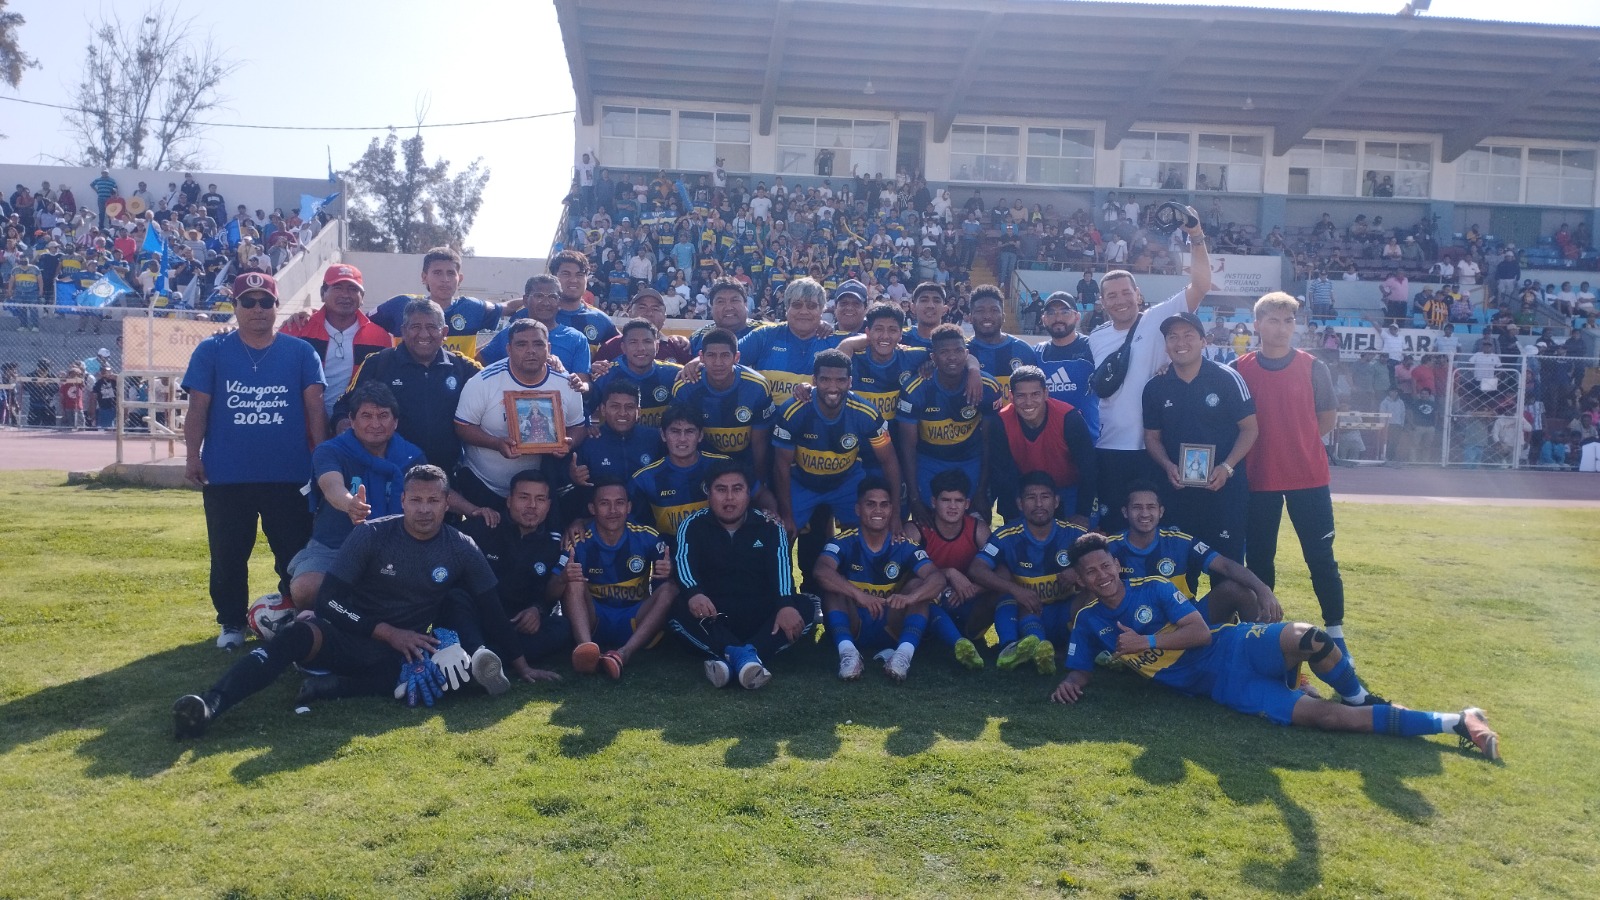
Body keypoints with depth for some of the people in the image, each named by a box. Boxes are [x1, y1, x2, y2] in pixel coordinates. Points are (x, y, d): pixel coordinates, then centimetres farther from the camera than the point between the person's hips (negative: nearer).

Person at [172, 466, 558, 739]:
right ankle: (209, 706, -49)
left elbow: (491, 610, 5)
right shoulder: (371, 535, -7)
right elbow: (329, 599, -11)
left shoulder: (462, 549, -2)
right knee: (301, 632, -32)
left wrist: (520, 665, 6)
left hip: (408, 649, 3)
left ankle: (335, 686, -33)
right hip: (353, 639, -3)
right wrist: (387, 632, -17)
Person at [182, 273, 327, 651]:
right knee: (228, 556, 11)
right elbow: (198, 408, 1)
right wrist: (193, 456, -8)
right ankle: (232, 623, 27)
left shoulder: (301, 352, 3)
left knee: (296, 554, 6)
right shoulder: (211, 351, 3)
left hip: (290, 475, 0)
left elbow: (315, 407, -1)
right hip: (226, 476, 1)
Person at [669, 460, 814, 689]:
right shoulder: (693, 525, 4)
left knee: (806, 606, -26)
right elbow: (684, 560, -16)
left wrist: (786, 604, -34)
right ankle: (745, 656, -47)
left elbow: (781, 565, -13)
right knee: (679, 607, -31)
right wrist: (693, 592, -40)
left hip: (760, 617, 1)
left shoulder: (769, 526, 6)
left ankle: (730, 658, -44)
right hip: (712, 618, -1)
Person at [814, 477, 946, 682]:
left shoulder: (904, 546, -5)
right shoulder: (845, 542, -8)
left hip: (891, 631, 1)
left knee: (918, 584, -18)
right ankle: (847, 650, -42)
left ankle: (905, 652, -40)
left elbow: (938, 578, -20)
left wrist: (910, 597, -42)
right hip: (852, 629, -1)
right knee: (834, 585, -22)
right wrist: (859, 595, -44)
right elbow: (822, 571, -29)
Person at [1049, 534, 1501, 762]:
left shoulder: (1152, 587, -1)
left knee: (1305, 637, -38)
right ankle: (1456, 722, -13)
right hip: (1222, 687, 1)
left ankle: (1360, 698, -6)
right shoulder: (1088, 621, 6)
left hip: (1234, 647, -1)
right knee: (1322, 714, -18)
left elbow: (1200, 631, -8)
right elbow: (1081, 668, 11)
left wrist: (1146, 642, -15)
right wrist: (1070, 682, -13)